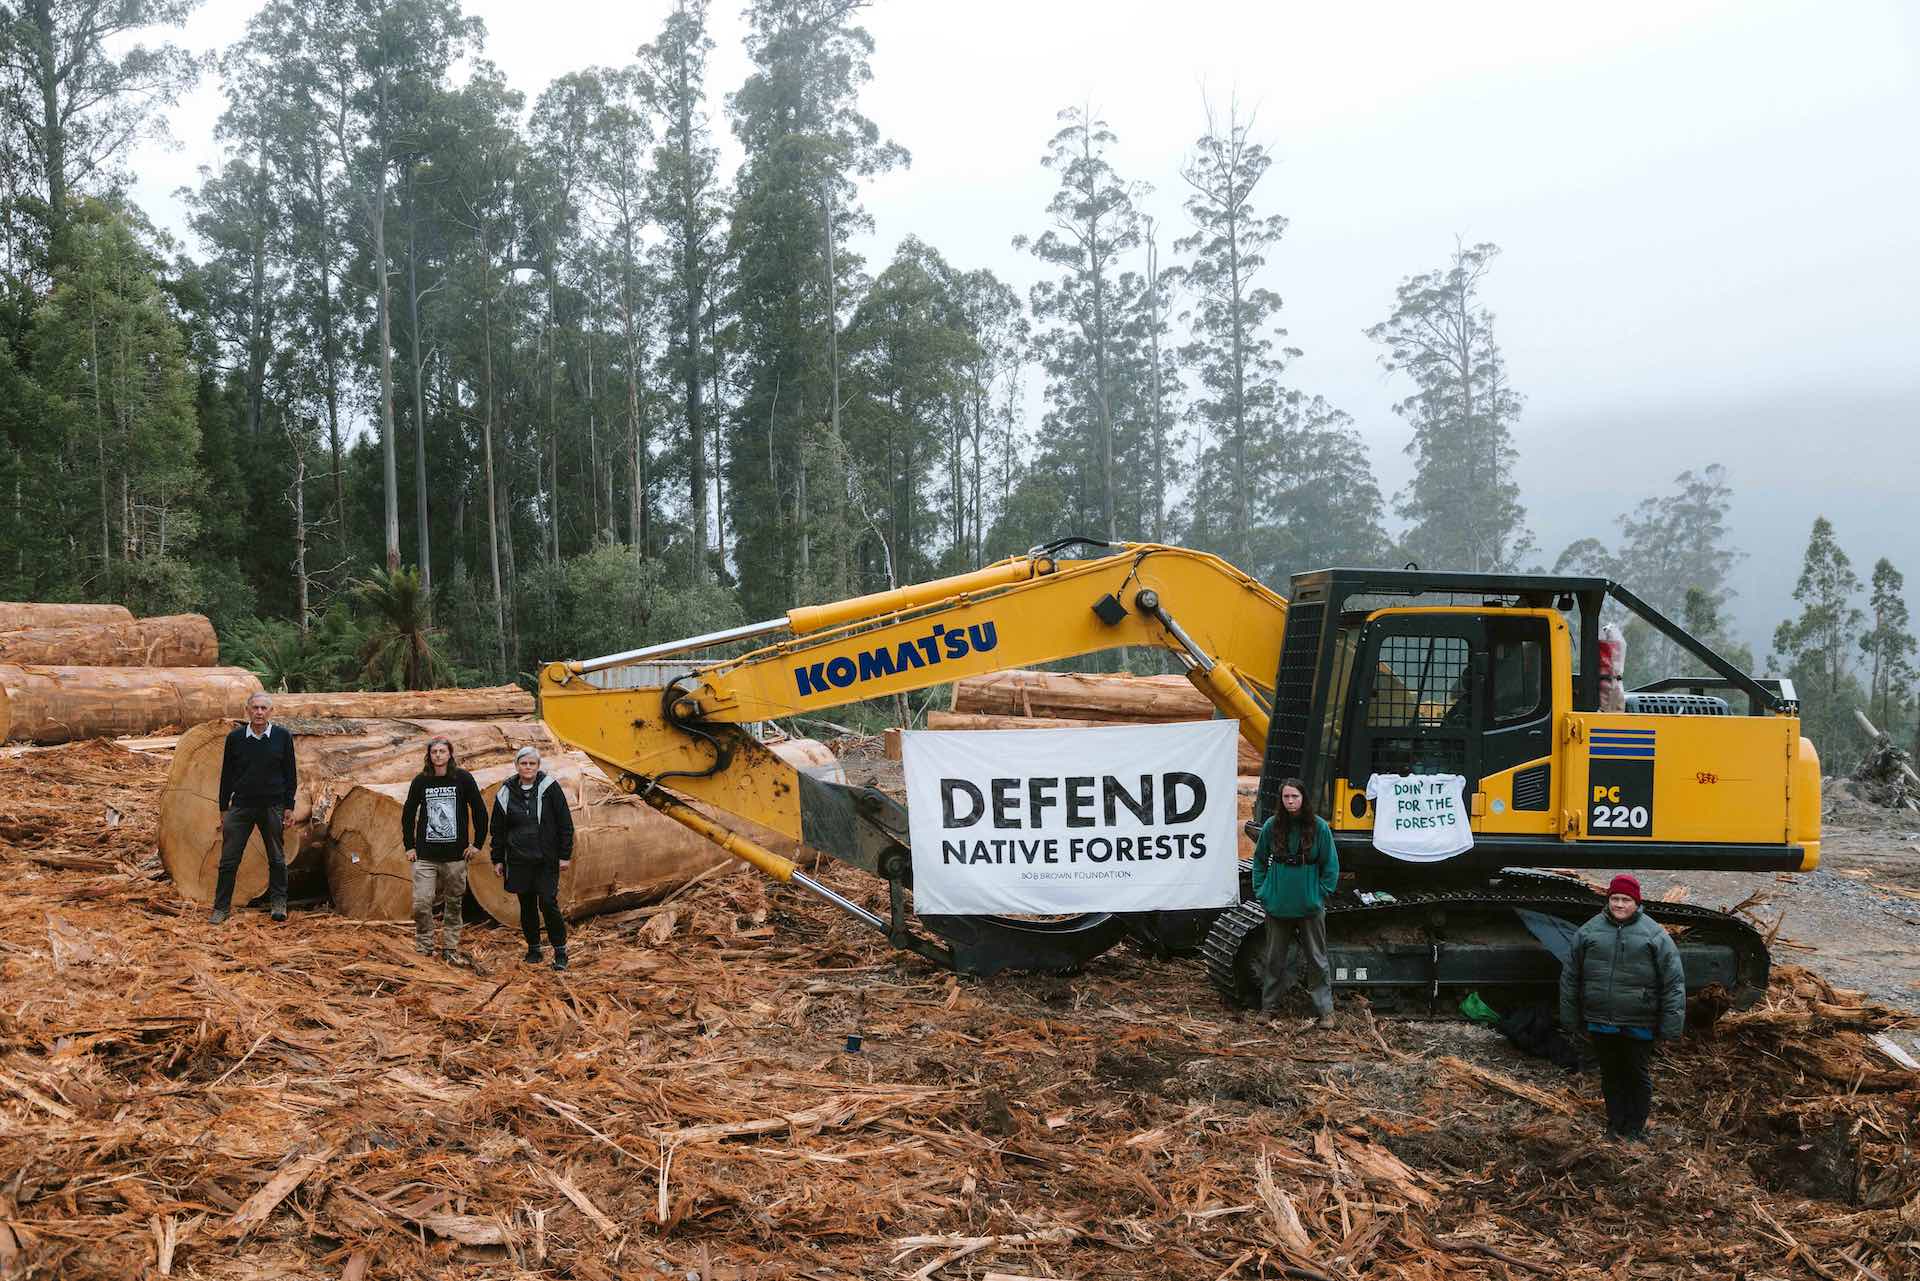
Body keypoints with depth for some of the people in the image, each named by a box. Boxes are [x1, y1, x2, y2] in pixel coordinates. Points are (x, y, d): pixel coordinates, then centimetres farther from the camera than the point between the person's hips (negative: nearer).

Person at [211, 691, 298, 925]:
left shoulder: (282, 736, -1)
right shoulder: (235, 737, 2)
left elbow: (290, 774, 3)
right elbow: (227, 774, 7)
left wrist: (289, 807, -1)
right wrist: (223, 808, 6)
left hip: (272, 807, -1)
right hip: (241, 806, 1)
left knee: (277, 859, 9)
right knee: (229, 860, -1)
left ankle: (279, 904, 22)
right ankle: (221, 908, 7)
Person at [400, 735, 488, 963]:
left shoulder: (463, 778, -2)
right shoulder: (421, 781, 2)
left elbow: (480, 811, 4)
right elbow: (408, 814, 13)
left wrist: (478, 843, 1)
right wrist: (409, 846, 8)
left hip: (456, 855, -1)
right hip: (425, 856, 1)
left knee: (454, 903, 7)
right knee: (421, 903, -6)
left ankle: (452, 949, 19)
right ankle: (424, 950, 8)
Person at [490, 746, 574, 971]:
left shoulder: (549, 788, -4)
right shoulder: (506, 793, 4)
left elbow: (565, 823, -2)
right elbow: (498, 829, 12)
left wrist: (565, 855, -4)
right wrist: (498, 859, 10)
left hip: (547, 860, -3)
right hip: (519, 860, 3)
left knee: (548, 903, -8)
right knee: (527, 906, 9)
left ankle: (560, 951, 3)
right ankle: (533, 948, 22)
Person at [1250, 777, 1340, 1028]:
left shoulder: (1319, 827, -7)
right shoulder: (1271, 826, -3)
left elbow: (1330, 865, 1)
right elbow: (1259, 860, 9)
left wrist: (1323, 893, -4)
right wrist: (1261, 891, 4)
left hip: (1310, 906, -2)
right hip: (1277, 905, 2)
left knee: (1316, 958, 6)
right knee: (1274, 958, 12)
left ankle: (1325, 1010, 14)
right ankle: (1269, 1007, 23)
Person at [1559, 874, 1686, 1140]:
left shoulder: (1654, 934, -4)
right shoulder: (1590, 931, 2)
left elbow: (1673, 982, -4)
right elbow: (1570, 977, 8)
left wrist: (1670, 1025, -9)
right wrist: (1570, 1019, 7)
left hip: (1639, 1025, -2)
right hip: (1600, 1023, 2)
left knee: (1639, 1075, 9)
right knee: (1610, 1074, 14)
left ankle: (1636, 1126, 23)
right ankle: (1615, 1122, 28)